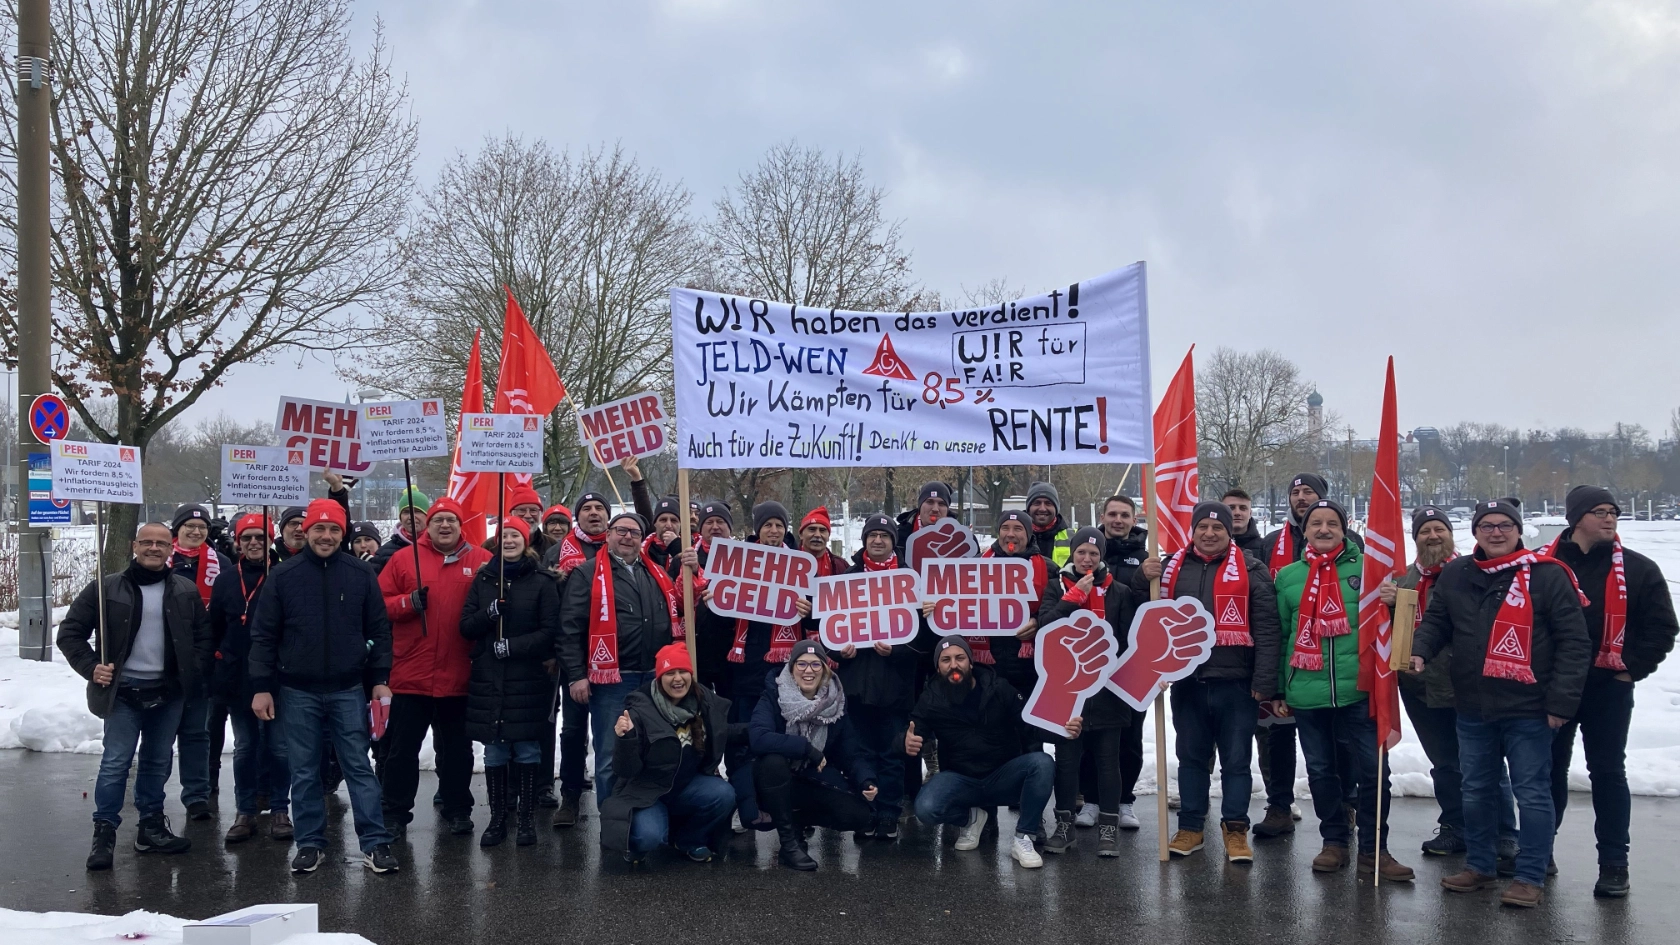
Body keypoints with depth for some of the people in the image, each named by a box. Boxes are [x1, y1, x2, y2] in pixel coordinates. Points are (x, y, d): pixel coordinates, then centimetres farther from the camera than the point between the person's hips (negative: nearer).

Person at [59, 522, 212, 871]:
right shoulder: (107, 588, -3)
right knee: (115, 762, -5)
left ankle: (151, 828, 22)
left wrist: (192, 670, -3)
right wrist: (91, 667, -10)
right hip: (123, 692, -3)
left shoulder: (186, 592, 6)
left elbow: (203, 635, 11)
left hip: (169, 692, 3)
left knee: (158, 762, 11)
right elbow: (70, 632, 1)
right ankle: (104, 833, 2)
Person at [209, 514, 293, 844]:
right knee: (244, 748, 11)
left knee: (278, 747, 4)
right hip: (237, 679, 3)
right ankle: (245, 811, 20)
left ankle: (280, 810, 15)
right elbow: (214, 630, 11)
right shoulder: (227, 581, 7)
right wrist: (216, 673, 8)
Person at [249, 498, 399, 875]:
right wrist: (262, 686, -4)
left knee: (359, 767, 2)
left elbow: (379, 630, 5)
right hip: (297, 692, 0)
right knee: (304, 772, 8)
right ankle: (310, 844, 18)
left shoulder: (361, 574, 1)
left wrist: (380, 680, 0)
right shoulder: (283, 576, -1)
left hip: (348, 689, 0)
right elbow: (264, 635, 1)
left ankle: (375, 843, 5)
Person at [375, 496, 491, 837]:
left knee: (457, 748, 13)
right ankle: (394, 812, 17)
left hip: (459, 677, 0)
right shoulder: (403, 558, 3)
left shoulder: (480, 560, 3)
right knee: (402, 748, 7)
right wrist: (409, 602, -16)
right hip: (411, 675, 0)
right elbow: (379, 604, 0)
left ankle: (458, 810, 25)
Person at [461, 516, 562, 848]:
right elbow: (466, 626, 7)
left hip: (528, 680, -3)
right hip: (488, 679, 3)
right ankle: (497, 819, 14)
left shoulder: (542, 583, 0)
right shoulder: (483, 579, 10)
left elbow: (550, 631, -4)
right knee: (493, 752, 6)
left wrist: (514, 646, -16)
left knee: (527, 750, 1)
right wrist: (488, 614, -13)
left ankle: (528, 819, 11)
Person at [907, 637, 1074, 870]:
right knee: (926, 809, -30)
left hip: (1004, 777, 0)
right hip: (960, 779, 0)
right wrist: (908, 743, -37)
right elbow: (916, 733, -9)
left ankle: (1022, 838, -16)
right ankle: (970, 818, 5)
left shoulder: (999, 689, -5)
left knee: (1042, 763, -30)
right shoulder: (931, 699, -3)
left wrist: (1063, 729, -29)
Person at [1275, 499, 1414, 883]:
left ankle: (1373, 850, 11)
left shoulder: (1365, 568, 2)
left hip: (1357, 691, -2)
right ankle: (1335, 842, 26)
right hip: (1307, 693, 2)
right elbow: (1280, 635, 12)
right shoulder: (1288, 577, 9)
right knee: (1321, 771, 11)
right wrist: (1278, 689, 11)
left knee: (1372, 770, -1)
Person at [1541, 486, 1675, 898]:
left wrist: (1633, 667, -6)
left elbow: (1662, 628, 2)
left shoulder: (1637, 569, 0)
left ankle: (1614, 864, 9)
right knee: (1549, 768, 11)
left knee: (1607, 772, 3)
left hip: (1608, 689, -1)